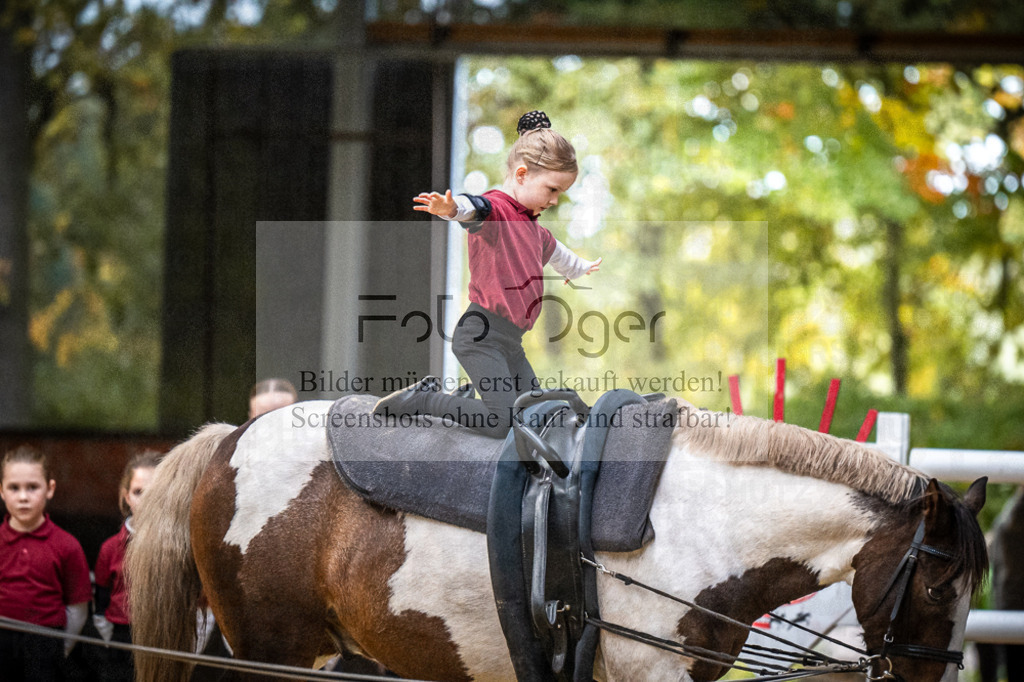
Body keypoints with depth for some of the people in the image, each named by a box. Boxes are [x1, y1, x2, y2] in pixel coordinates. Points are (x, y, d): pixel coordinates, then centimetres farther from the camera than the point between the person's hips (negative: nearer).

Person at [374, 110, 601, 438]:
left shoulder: (534, 229, 21)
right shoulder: (495, 209, -11)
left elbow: (554, 251, 44)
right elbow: (477, 209, -36)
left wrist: (580, 268, 65)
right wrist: (452, 208, -60)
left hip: (511, 342, 10)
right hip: (481, 334, -10)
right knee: (502, 423, -20)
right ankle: (419, 400, -3)